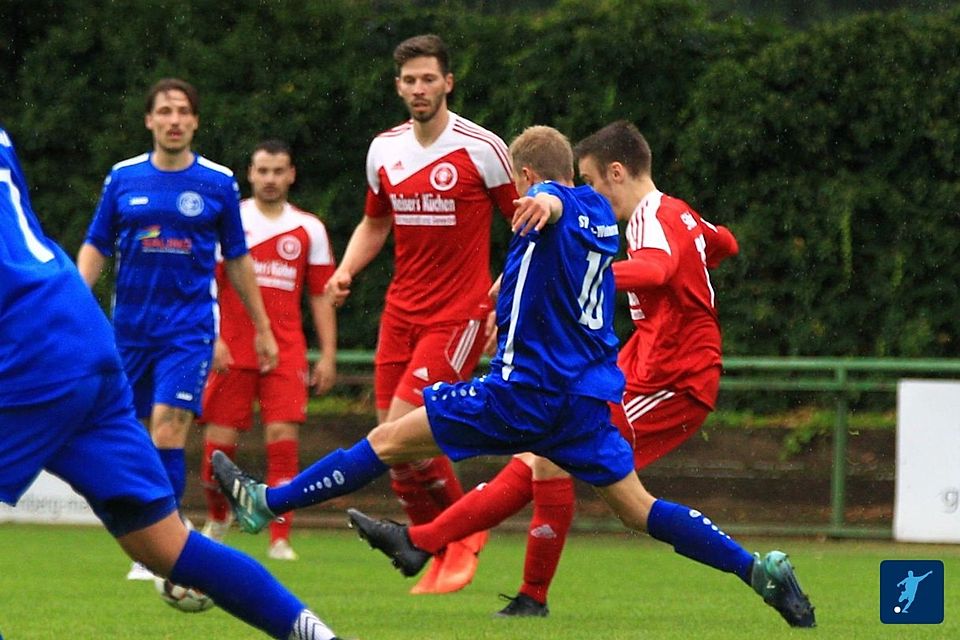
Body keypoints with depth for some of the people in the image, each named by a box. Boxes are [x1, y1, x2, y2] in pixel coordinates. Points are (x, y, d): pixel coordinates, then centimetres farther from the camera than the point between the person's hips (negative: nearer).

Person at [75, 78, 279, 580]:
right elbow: (95, 247, 9)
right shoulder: (123, 178, 5)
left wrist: (262, 327, 15)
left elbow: (237, 258, 11)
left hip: (189, 327, -3)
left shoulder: (218, 182, 2)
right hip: (130, 327, 3)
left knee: (168, 430, -18)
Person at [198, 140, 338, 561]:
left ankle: (280, 540, -11)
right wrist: (212, 338, -10)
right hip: (232, 349, -1)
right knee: (220, 441, 0)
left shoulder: (309, 229, 10)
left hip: (286, 351, 1)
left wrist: (328, 355, 7)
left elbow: (321, 296, 13)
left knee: (283, 438, -12)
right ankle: (217, 518, 27)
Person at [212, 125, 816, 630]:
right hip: (590, 395, 8)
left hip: (527, 391, -7)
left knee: (390, 441, 0)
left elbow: (553, 202, -35)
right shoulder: (601, 211, 16)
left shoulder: (549, 200, -9)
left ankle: (266, 503, 4)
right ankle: (760, 568, -5)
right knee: (637, 506, 7)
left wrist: (544, 204, -60)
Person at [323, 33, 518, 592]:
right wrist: (347, 270, 5)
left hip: (459, 314, -6)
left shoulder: (481, 148, -8)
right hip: (401, 311, 6)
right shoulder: (384, 150, 8)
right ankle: (443, 554, 17)